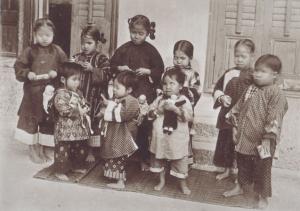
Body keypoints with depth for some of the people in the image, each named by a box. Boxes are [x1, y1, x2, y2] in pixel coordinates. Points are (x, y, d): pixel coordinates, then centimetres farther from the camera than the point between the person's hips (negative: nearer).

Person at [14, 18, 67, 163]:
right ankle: (32, 149, 21)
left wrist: (57, 73, -13)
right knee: (31, 120, 6)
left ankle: (41, 149, 26)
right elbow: (18, 67, 0)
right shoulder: (30, 51, -2)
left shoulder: (57, 51, 2)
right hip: (33, 92, -2)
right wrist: (27, 74, -17)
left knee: (48, 121, 10)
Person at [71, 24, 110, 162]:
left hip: (94, 98, -4)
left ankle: (91, 151, 15)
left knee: (92, 123, 3)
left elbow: (106, 77, -12)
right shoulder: (77, 57, 10)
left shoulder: (101, 59, -2)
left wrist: (92, 69, -22)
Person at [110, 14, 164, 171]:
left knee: (143, 126, 5)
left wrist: (147, 71, -12)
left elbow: (160, 70, 3)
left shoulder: (151, 50, 0)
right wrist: (120, 68, -8)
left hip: (145, 92, -1)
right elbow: (111, 65, 11)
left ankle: (144, 160, 18)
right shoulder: (124, 49, 4)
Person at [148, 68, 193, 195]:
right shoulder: (159, 99, 5)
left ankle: (183, 184, 23)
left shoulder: (183, 101, -6)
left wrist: (175, 109, -25)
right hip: (160, 137, 4)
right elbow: (150, 115, 6)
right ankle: (162, 181, 33)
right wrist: (159, 110, -12)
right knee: (158, 159, 14)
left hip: (177, 139, -3)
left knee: (180, 161, 5)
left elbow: (189, 118, -19)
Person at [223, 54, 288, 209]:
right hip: (244, 138, 6)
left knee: (262, 168, 8)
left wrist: (267, 139, -23)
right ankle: (239, 187, 43)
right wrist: (235, 127, 10)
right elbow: (238, 108, 13)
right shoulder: (251, 90, 5)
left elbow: (274, 118, -21)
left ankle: (263, 197, 25)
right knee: (242, 163, 22)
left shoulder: (277, 94, -16)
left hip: (261, 141, -6)